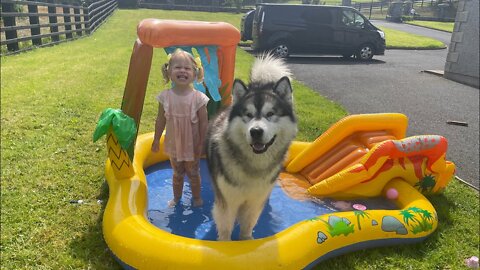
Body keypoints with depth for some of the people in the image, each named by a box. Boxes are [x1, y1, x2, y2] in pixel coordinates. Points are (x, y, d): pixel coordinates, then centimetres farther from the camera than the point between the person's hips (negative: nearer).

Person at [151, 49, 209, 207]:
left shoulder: (198, 98, -19)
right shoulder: (165, 97, -12)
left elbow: (204, 123, -13)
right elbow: (160, 120, -1)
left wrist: (202, 144, -10)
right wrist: (156, 140, 5)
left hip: (192, 145, -2)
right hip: (174, 143, 2)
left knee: (193, 173, 18)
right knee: (177, 173, 22)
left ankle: (196, 197, 40)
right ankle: (176, 197, 43)